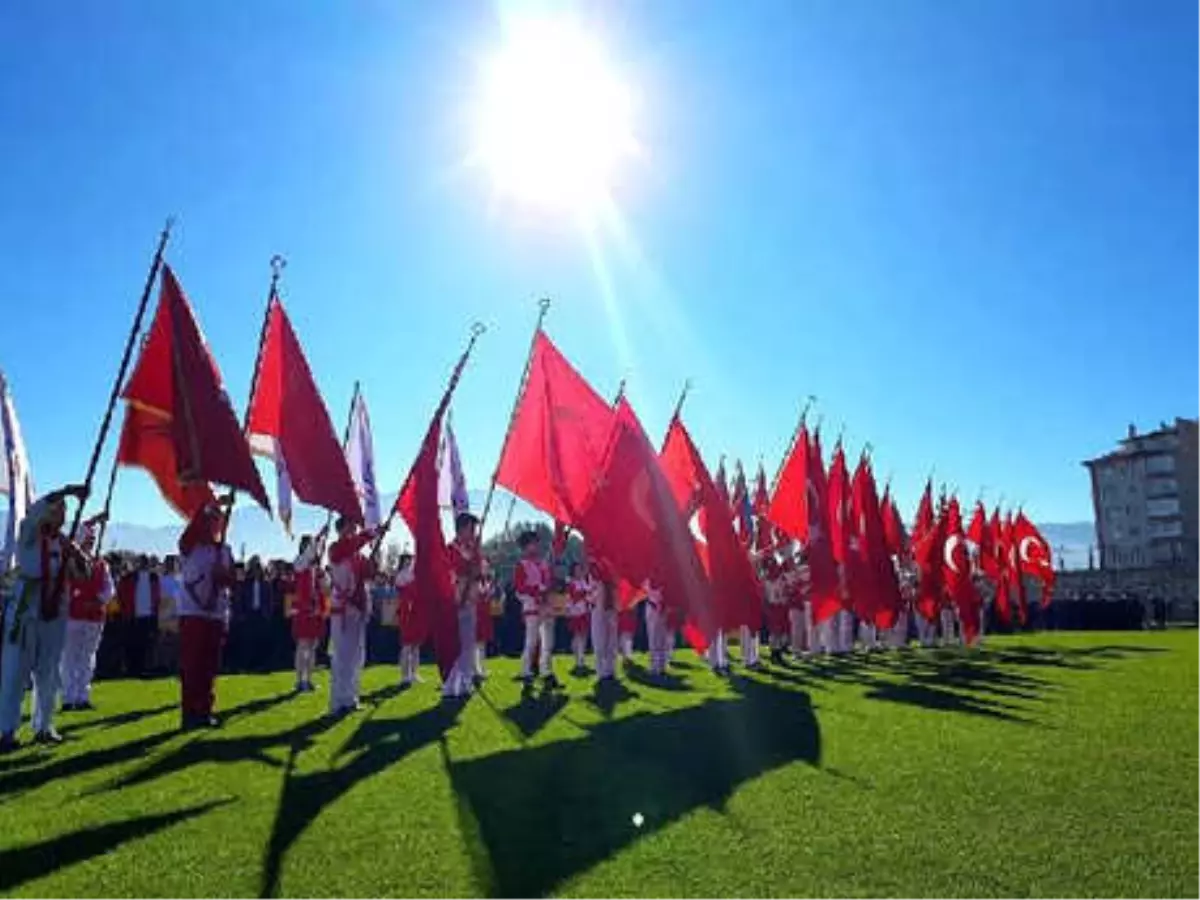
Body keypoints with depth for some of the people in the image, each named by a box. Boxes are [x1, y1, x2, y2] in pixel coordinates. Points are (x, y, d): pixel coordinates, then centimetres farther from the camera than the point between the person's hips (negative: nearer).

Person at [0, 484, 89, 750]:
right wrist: (68, 490, -33)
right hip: (24, 612, -5)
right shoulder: (29, 532, -2)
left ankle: (43, 727, 17)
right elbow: (36, 510, -23)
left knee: (49, 674, 9)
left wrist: (75, 553, -11)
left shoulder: (64, 542, 10)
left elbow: (82, 573, 8)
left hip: (54, 614, 5)